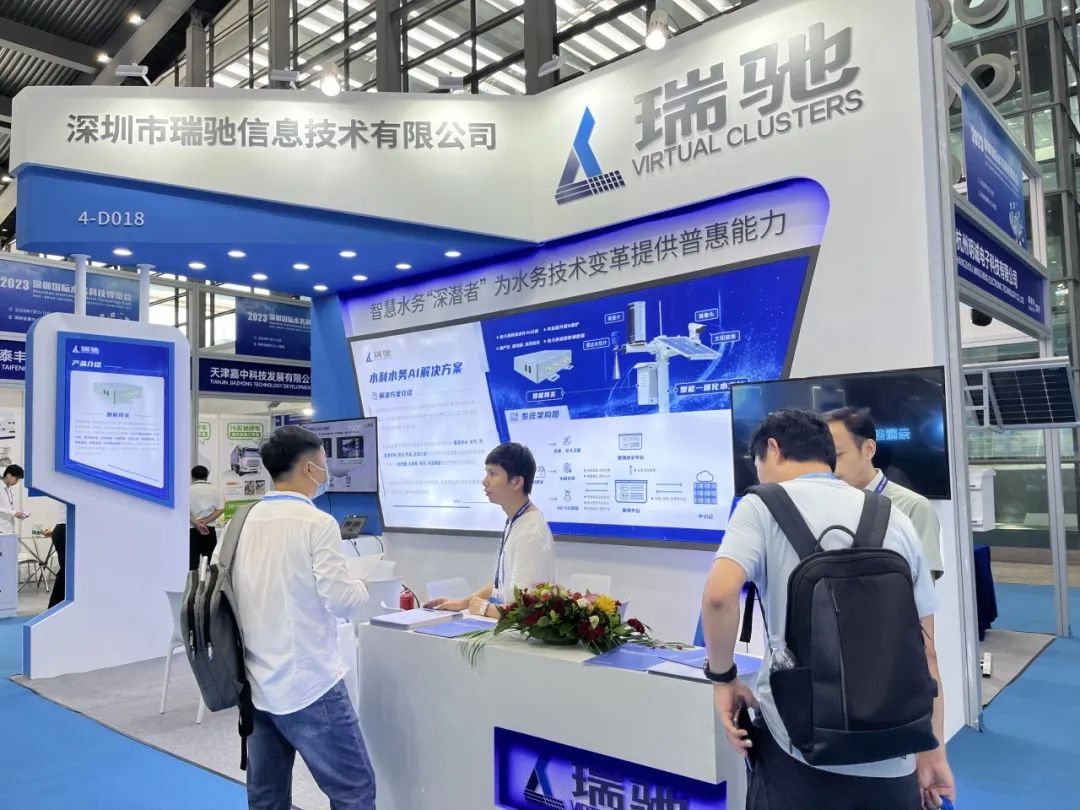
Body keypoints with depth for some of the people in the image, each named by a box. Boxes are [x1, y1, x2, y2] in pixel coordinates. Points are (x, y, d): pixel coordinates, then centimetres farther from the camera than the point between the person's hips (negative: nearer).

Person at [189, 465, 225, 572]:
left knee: (192, 564, -1)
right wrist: (205, 521, -8)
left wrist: (197, 523, -17)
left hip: (192, 530, -2)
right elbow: (221, 509, -3)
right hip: (210, 530, 2)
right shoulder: (214, 491, 7)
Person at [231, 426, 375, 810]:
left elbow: (232, 588, 13)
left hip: (257, 683, 7)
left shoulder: (245, 521, 5)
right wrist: (362, 587, 5)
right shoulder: (316, 522, -14)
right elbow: (342, 601, -16)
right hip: (309, 683, -7)